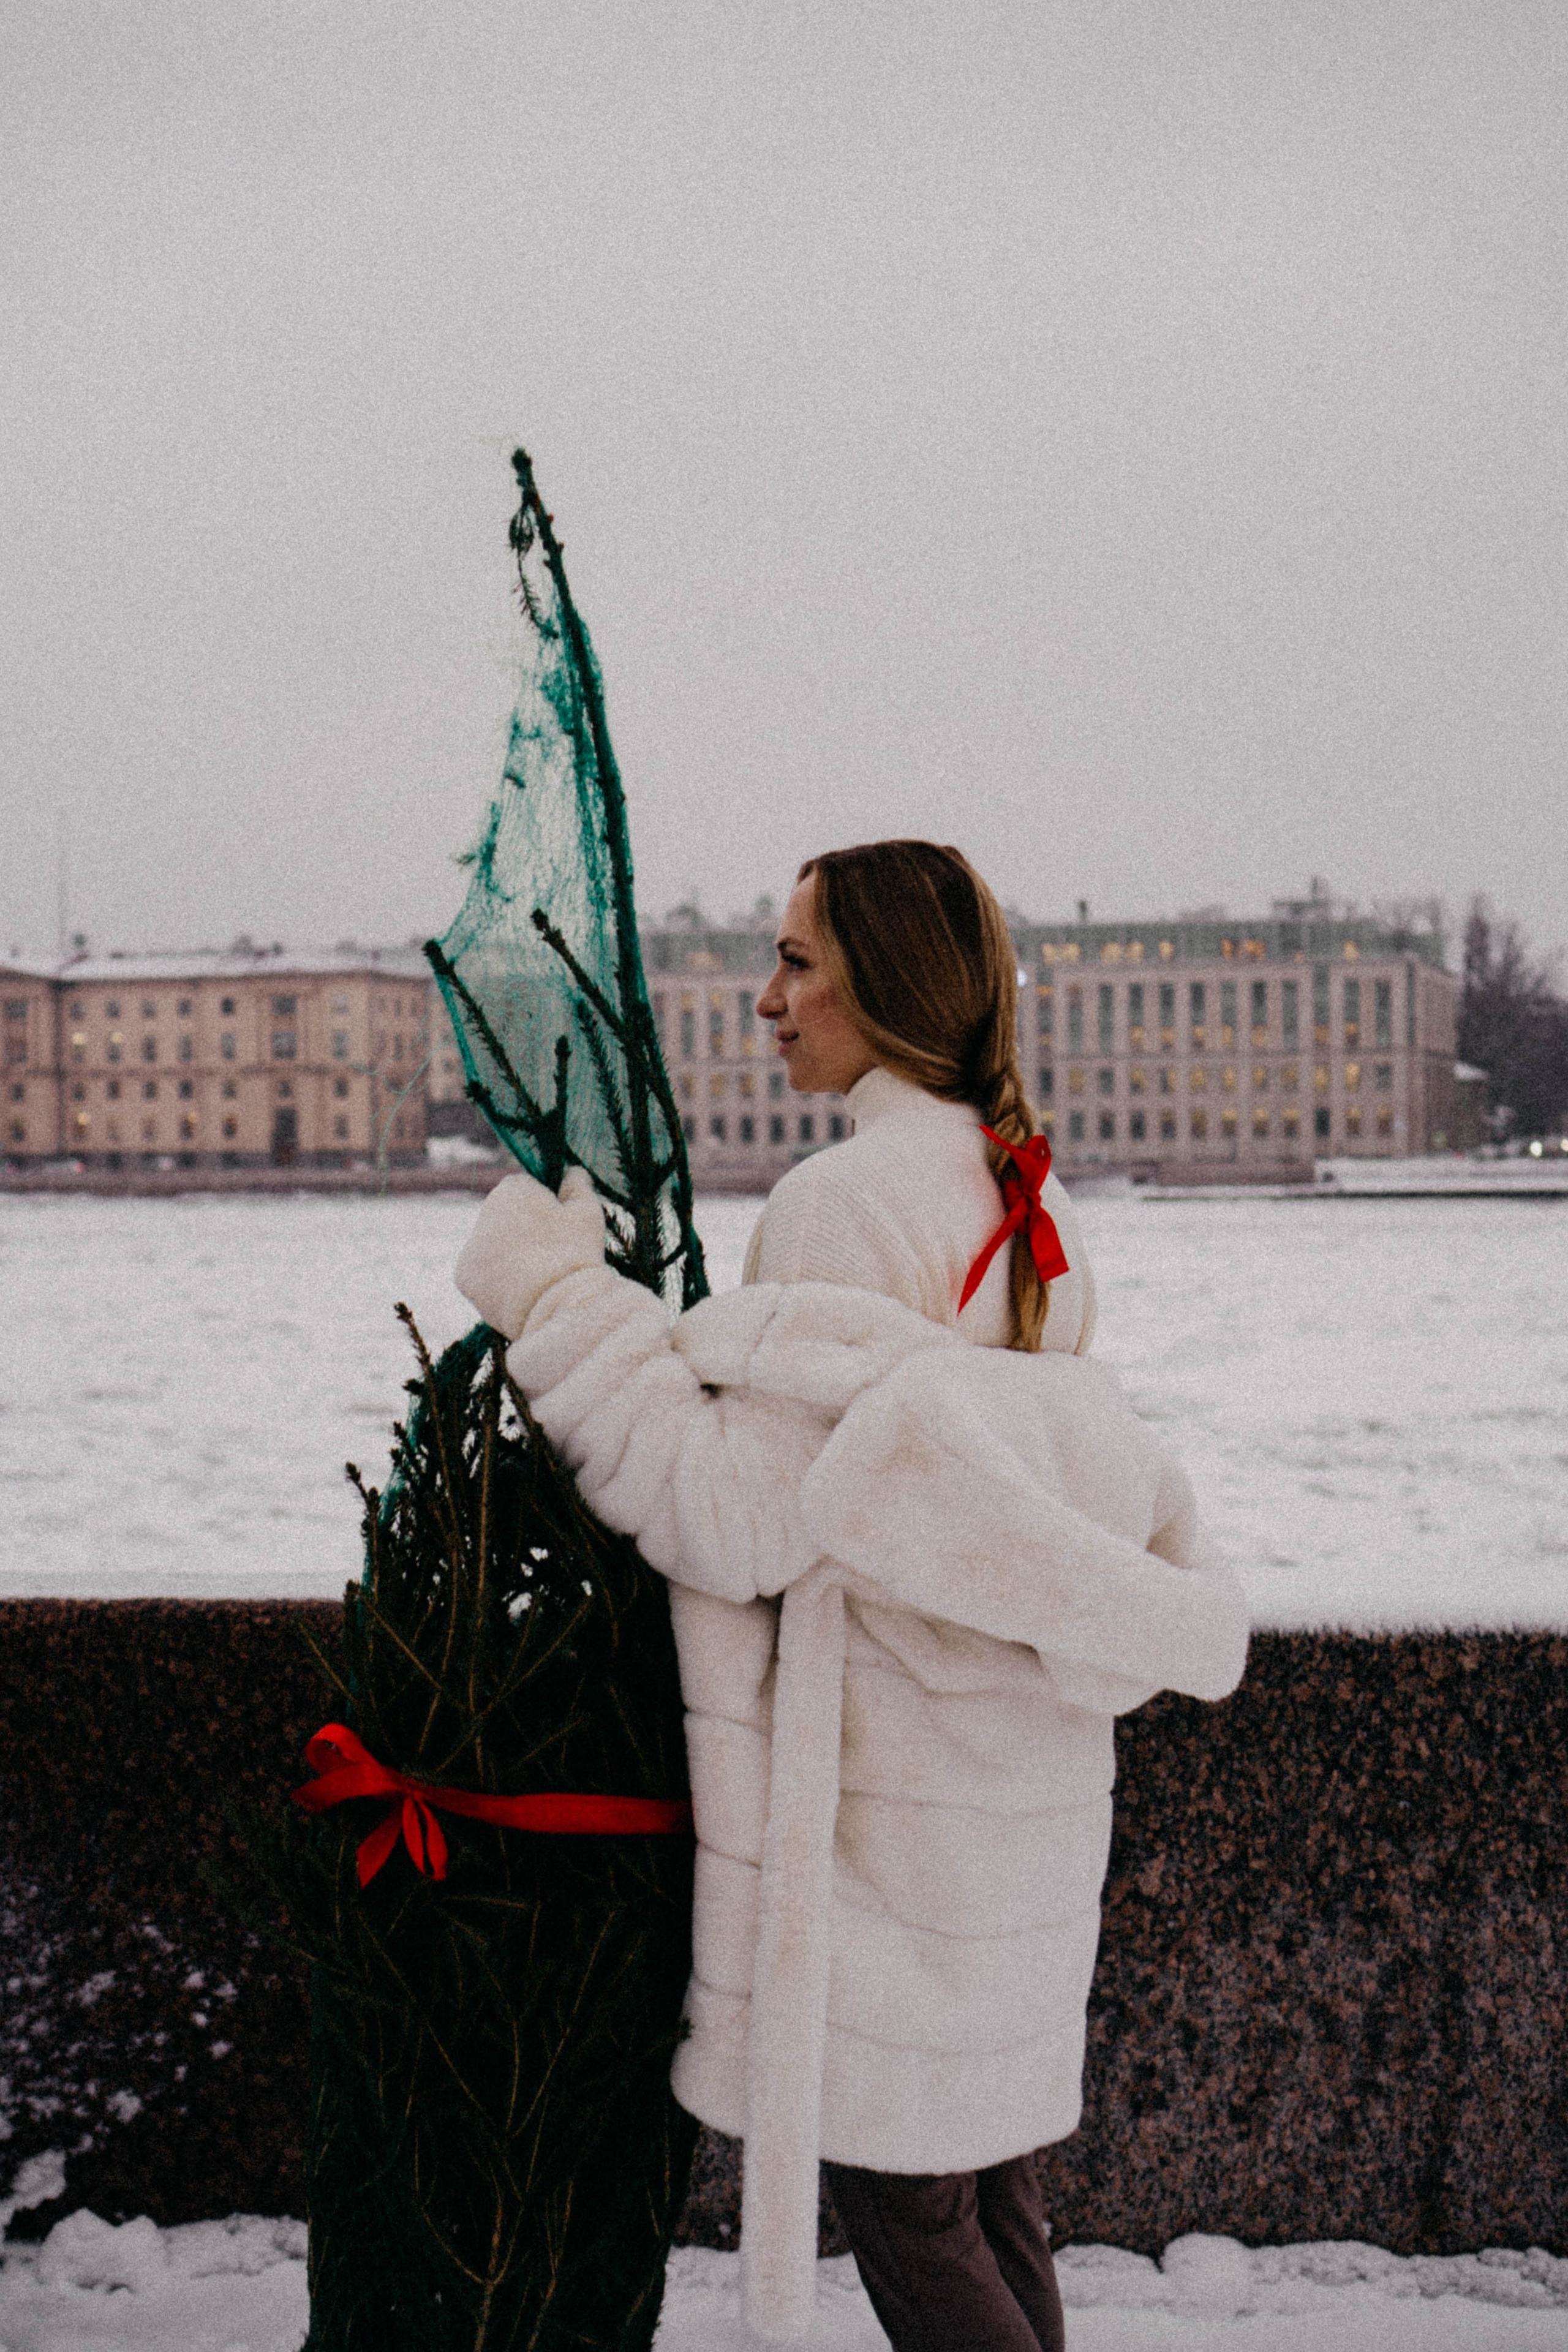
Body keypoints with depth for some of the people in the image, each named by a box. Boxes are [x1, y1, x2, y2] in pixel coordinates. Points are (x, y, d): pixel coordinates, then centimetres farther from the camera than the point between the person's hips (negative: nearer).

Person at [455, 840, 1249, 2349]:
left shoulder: (847, 1201, -17)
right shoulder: (1027, 1199, 9)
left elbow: (746, 1520, -20)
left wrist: (556, 1306, -17)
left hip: (894, 1794, -9)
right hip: (1026, 1792, 9)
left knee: (901, 2206, 4)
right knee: (982, 2169, 19)